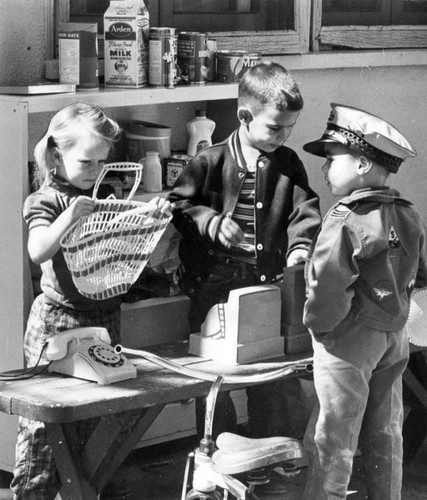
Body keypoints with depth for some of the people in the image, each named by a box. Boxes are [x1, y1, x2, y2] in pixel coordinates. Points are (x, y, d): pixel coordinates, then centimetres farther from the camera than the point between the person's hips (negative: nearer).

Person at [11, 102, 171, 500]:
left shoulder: (109, 197, 10)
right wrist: (69, 216, -37)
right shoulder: (45, 201, -6)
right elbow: (38, 252, -24)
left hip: (105, 316, 5)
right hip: (58, 321, -5)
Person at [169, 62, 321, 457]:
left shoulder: (288, 165, 4)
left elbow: (304, 209, -2)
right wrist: (211, 221, -18)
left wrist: (300, 245, -20)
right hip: (213, 284, -2)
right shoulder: (210, 163, -4)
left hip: (267, 283, 2)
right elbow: (179, 206, -1)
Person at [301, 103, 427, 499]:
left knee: (332, 439, 3)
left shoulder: (346, 222, -20)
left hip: (349, 340, -7)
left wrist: (317, 322, -13)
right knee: (385, 434, 16)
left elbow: (328, 284, -29)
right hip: (394, 338, 7)